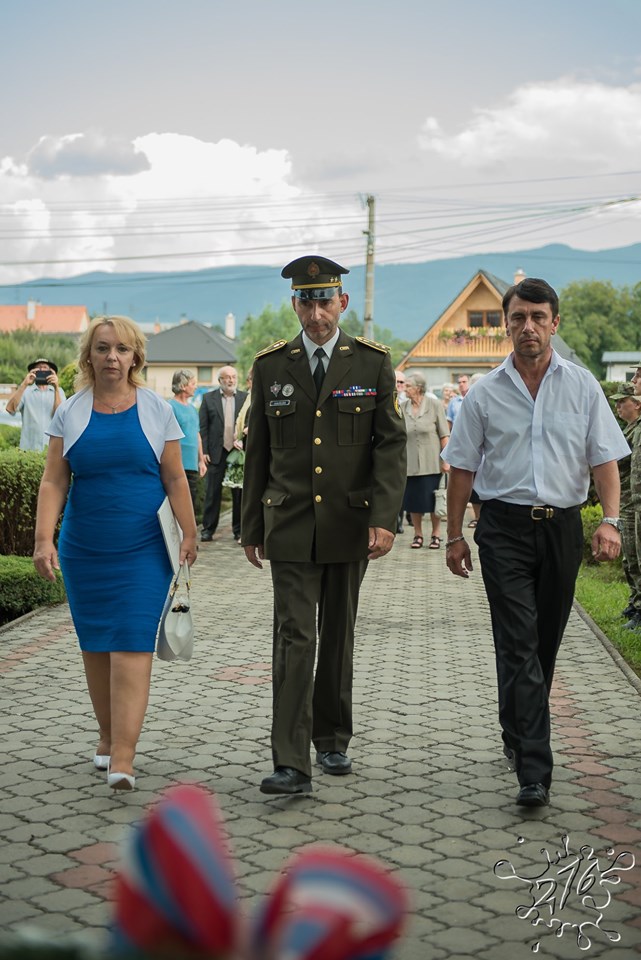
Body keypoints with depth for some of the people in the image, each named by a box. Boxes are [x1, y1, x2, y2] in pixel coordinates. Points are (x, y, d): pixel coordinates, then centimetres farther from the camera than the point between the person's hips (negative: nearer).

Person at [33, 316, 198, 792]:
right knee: (95, 645, 10)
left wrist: (189, 534, -2)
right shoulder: (70, 413, 5)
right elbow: (54, 482, 2)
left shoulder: (157, 410, 2)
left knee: (132, 646, -10)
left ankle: (122, 759, -12)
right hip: (83, 551, 3)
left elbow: (175, 479, 4)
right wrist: (44, 539, -8)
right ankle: (108, 735, 28)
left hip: (143, 551, -2)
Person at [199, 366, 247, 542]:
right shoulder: (209, 398, 5)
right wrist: (204, 451, -5)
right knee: (212, 493, 2)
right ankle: (208, 528, 11)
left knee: (240, 493, 5)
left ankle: (239, 529, 14)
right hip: (217, 453, -1)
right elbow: (203, 427, 2)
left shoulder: (246, 398, 7)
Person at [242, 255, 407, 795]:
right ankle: (291, 763, -7)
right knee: (294, 639, -7)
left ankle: (332, 740, 28)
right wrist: (252, 527, 9)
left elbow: (391, 444, -3)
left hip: (350, 524, 0)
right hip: (291, 526, 0)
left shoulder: (373, 363, 1)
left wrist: (384, 518, -14)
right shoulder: (271, 366, 4)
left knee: (339, 636, 12)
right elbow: (258, 451, 9)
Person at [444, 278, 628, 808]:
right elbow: (463, 467, 7)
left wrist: (610, 520, -12)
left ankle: (518, 734, 34)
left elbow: (605, 457, 2)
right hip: (505, 528, -2)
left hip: (562, 526, 2)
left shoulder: (582, 385, 4)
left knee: (545, 643, 11)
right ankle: (534, 769, -8)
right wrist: (455, 535, 6)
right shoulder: (485, 393, 3)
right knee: (518, 645, -8)